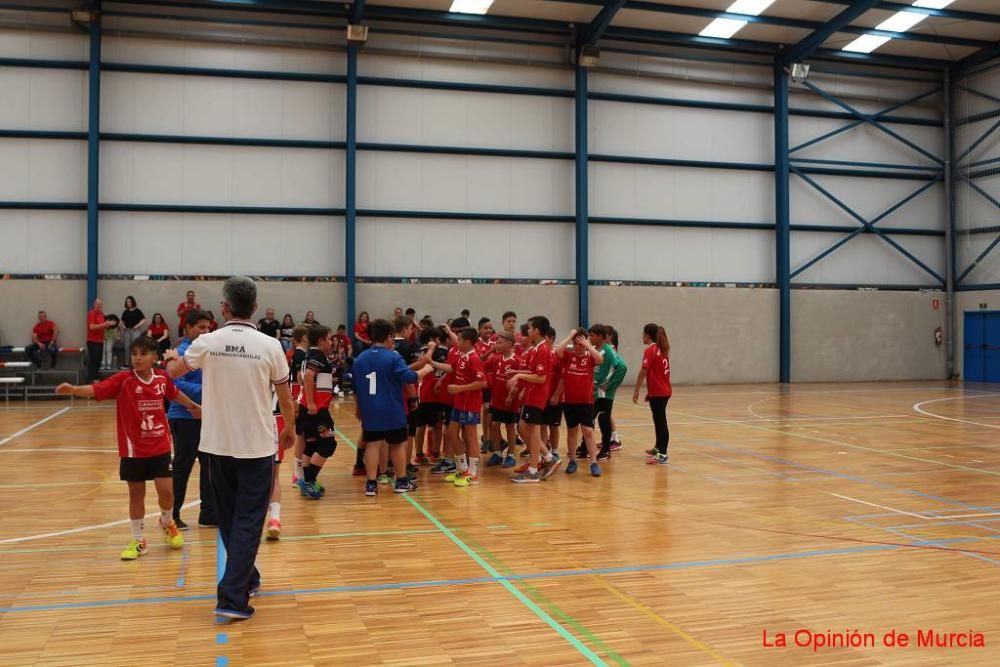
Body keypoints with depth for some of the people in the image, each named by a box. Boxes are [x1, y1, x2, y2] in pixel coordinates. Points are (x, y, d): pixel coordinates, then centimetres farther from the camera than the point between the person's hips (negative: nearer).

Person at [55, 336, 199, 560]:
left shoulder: (162, 378, -4)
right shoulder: (123, 380, -14)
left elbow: (175, 394, 18)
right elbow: (95, 390, -28)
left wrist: (192, 406, 34)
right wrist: (73, 389, -47)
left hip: (160, 447, 2)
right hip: (133, 450, -2)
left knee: (166, 491, 0)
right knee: (136, 494, 9)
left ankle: (167, 523, 32)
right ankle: (138, 541, 25)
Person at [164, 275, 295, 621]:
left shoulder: (208, 342, -5)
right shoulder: (269, 346, -9)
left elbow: (174, 371, 13)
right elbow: (286, 398, 0)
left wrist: (172, 356, 36)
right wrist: (290, 429, 19)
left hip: (218, 445, 2)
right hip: (257, 446, -2)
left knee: (229, 518, 18)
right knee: (248, 521, 2)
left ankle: (246, 577, 34)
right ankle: (233, 596, -5)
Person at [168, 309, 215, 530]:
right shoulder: (182, 352, -13)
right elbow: (177, 384, -22)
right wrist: (205, 390, -25)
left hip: (204, 417, 8)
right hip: (184, 418, -8)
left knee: (209, 465, 11)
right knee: (182, 467, 1)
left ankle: (208, 513, 20)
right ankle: (171, 515, 15)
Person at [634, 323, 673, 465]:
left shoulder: (650, 350, -13)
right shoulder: (662, 349, 13)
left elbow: (643, 372, -20)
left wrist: (637, 391, -17)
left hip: (657, 393, -9)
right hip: (665, 391, 9)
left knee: (660, 422, -8)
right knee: (659, 421, 22)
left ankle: (663, 455, -7)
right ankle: (658, 448, 37)